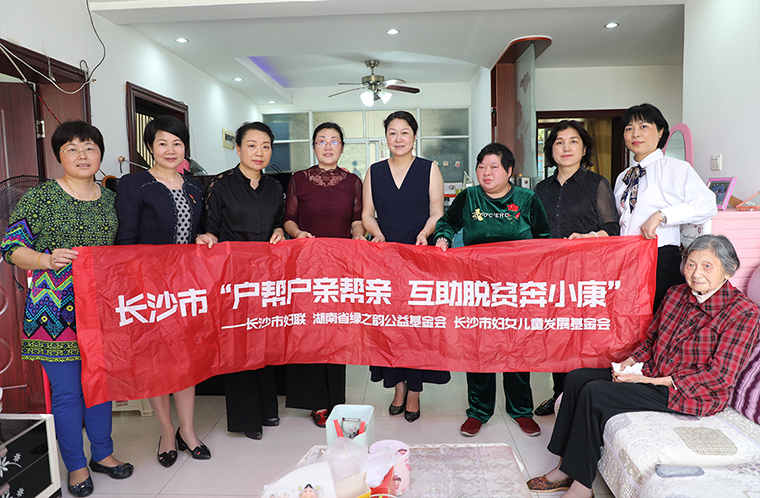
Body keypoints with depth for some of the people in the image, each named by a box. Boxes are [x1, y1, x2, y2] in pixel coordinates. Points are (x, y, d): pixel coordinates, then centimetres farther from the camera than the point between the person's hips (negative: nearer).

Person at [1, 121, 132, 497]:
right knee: (67, 390, 4)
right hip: (55, 309, -4)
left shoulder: (111, 200, 10)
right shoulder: (39, 196, -3)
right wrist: (47, 260, -21)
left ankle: (102, 452, 32)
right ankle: (76, 466, 23)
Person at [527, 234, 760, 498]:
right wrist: (628, 363, -5)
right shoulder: (676, 294, 6)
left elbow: (719, 377, -18)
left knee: (594, 392, -23)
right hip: (651, 374, 8)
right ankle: (566, 469, -4)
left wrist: (652, 380, -21)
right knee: (576, 378, -8)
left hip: (692, 396, -7)